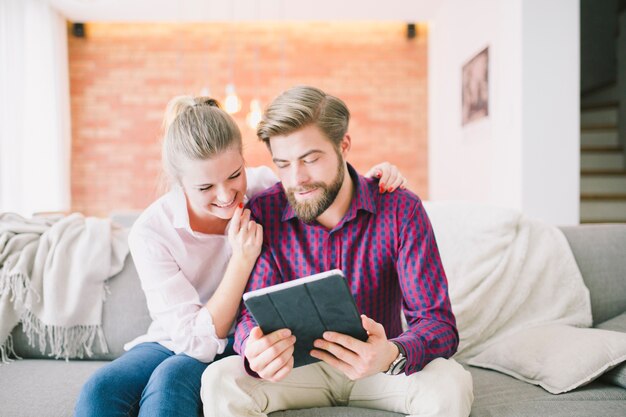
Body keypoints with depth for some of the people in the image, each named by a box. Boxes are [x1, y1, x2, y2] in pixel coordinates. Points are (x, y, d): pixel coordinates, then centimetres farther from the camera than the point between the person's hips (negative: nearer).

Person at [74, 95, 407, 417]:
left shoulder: (262, 187, -12)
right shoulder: (150, 232, -17)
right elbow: (197, 341, -19)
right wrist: (242, 260, -29)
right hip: (176, 345, 1)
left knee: (172, 377, -32)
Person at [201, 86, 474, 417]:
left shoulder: (401, 210, -15)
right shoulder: (263, 212, -11)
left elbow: (438, 322, -18)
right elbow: (253, 312, -14)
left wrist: (392, 355, -42)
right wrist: (255, 353, -40)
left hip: (374, 365, 0)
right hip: (297, 364, 1)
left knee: (451, 383, -30)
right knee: (220, 381, -27)